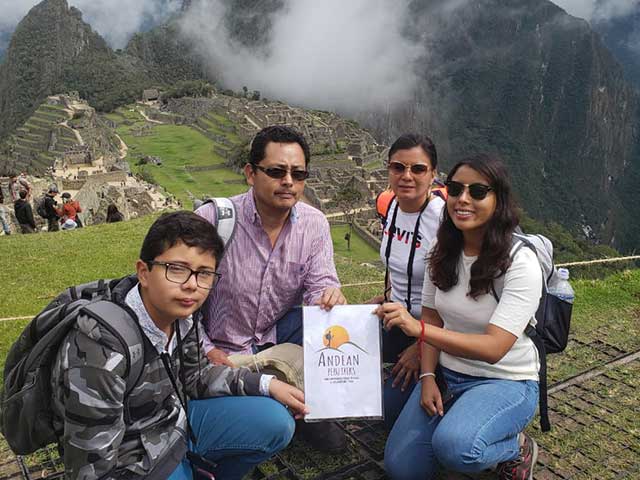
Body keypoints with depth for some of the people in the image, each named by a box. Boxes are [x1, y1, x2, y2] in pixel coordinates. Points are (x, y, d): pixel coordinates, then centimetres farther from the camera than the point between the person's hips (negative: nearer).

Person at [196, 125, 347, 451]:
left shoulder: (314, 223, -7)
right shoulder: (212, 219, -19)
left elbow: (320, 285, -8)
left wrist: (329, 297, -34)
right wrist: (207, 351, -16)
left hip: (279, 334, 4)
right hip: (222, 348, -3)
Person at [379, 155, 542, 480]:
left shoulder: (520, 264, -21)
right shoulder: (443, 251, -3)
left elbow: (494, 349, -28)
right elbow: (431, 319, 5)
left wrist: (418, 329, -39)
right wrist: (428, 377, -8)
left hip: (504, 381, -4)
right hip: (446, 374, 5)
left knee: (454, 447, -33)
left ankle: (518, 449, 0)